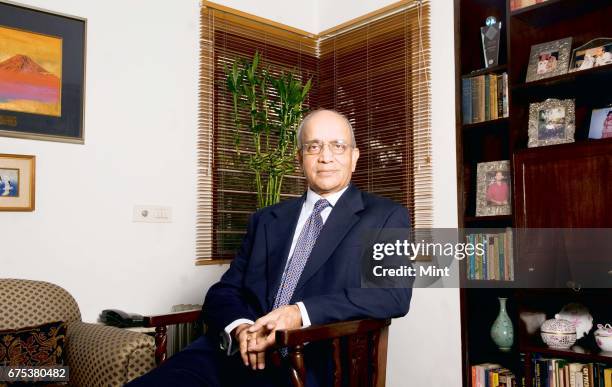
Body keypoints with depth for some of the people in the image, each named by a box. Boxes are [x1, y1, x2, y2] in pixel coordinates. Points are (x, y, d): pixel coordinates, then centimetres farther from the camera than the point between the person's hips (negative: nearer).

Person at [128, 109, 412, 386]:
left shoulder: (387, 217, 9)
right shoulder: (266, 220, 21)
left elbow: (395, 294, -6)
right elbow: (225, 291, 14)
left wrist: (302, 313, -18)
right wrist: (240, 327, -9)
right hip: (238, 351, 3)